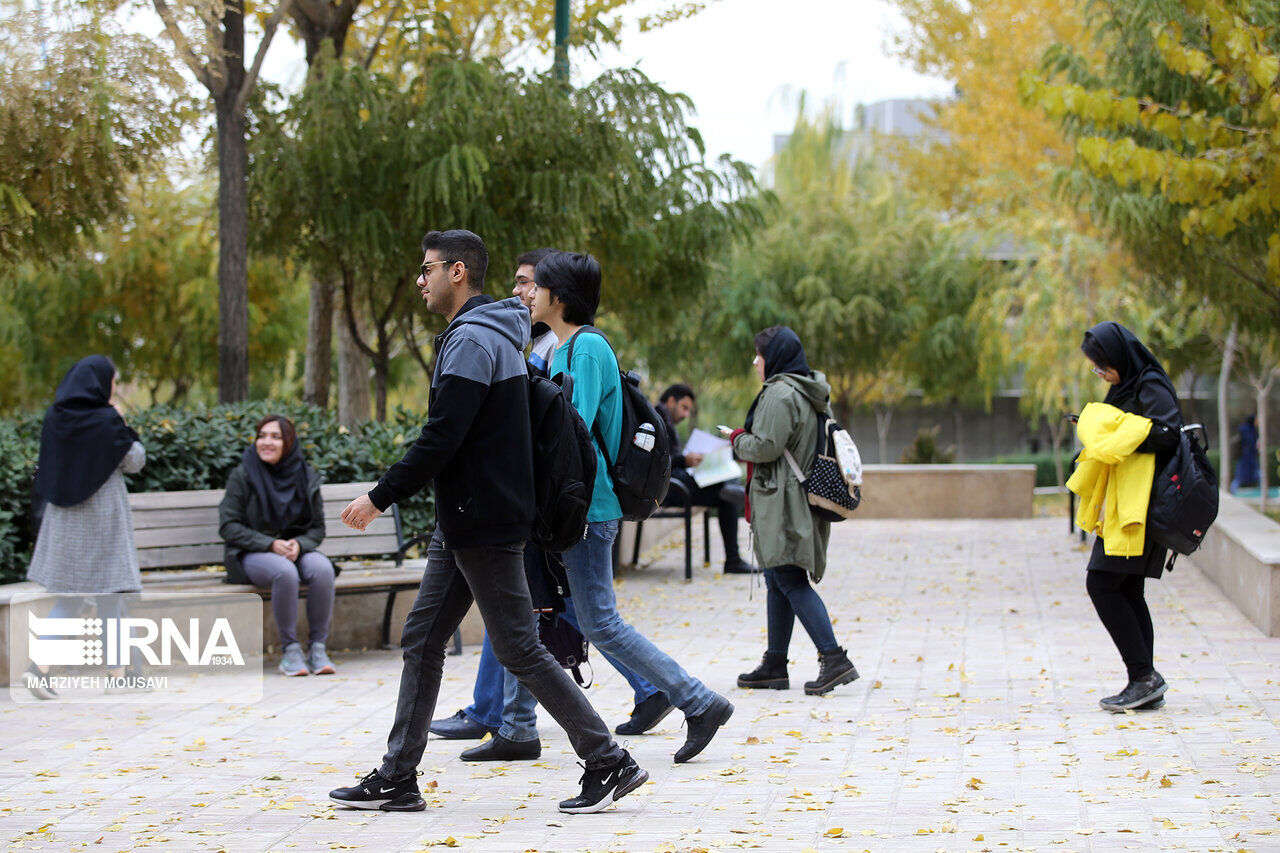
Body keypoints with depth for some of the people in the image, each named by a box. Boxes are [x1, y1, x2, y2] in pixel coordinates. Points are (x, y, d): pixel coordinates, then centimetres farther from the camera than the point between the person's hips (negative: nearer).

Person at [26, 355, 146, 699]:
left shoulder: (55, 417, 1)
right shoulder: (106, 421, -14)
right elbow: (135, 461, -5)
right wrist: (122, 425, 5)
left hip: (64, 515, 5)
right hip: (103, 515, -5)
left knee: (69, 597, 9)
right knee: (108, 596, 4)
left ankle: (40, 665, -6)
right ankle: (117, 674, 10)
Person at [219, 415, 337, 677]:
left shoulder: (306, 476, 6)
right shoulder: (243, 475, -3)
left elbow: (317, 527, 10)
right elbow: (228, 527, -5)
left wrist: (299, 544, -14)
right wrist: (271, 544, -17)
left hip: (297, 549, 3)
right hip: (253, 554, -3)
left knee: (322, 569, -31)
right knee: (284, 572, -37)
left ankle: (317, 647, -22)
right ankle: (290, 650, -26)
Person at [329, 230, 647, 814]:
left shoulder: (472, 339, -16)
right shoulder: (485, 334, 17)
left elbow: (442, 437, -23)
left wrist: (381, 497, -16)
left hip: (486, 524, -11)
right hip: (461, 526, 11)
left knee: (518, 648, -5)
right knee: (421, 641, 10)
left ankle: (610, 764, 0)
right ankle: (397, 778, 13)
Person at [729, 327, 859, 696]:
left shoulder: (780, 393, -14)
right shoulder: (812, 393, 16)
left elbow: (766, 446, -20)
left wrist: (738, 440, -1)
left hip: (782, 502, -10)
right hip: (803, 499, 10)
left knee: (791, 583, -11)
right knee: (777, 582, 14)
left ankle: (834, 659, -18)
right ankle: (774, 665, 18)